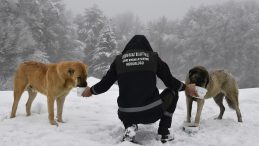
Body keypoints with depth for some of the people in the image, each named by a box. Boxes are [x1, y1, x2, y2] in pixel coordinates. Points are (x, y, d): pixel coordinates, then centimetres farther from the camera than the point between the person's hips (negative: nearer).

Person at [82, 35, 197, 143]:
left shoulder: (119, 59, 7)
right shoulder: (153, 57, 4)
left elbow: (104, 84, 11)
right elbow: (170, 82, 6)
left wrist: (91, 91, 31)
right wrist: (186, 88, 25)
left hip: (127, 115, 2)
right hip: (152, 113, -2)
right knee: (173, 92, 26)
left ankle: (130, 126, 6)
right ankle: (163, 133, 15)